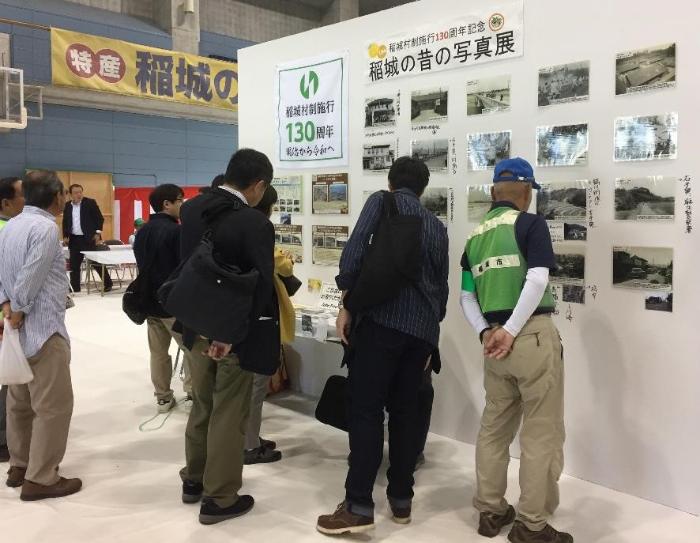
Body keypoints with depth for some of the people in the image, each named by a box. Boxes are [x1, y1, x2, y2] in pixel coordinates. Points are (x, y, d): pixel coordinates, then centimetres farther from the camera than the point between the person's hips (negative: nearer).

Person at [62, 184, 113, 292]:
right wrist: (65, 236, 5)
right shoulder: (67, 205, 9)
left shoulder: (90, 202, -4)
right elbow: (65, 222, 16)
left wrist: (98, 233, -11)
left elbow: (100, 218, -4)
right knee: (74, 265, 6)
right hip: (74, 239, 5)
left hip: (89, 238, -5)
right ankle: (75, 288, 13)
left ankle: (108, 284, 12)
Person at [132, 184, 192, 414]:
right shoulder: (175, 231, -16)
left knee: (158, 352, 11)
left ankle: (163, 397, 17)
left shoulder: (142, 231, 9)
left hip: (150, 300, 7)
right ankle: (192, 394, 7)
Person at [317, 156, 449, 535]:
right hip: (423, 326, 5)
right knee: (406, 411, 13)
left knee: (366, 410, -4)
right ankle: (401, 500, 19)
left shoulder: (381, 201, 7)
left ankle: (359, 507, -5)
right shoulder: (436, 226, 21)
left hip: (381, 316, -5)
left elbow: (355, 250, -9)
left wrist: (347, 303, -5)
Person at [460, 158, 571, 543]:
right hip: (534, 335, -6)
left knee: (494, 427, 16)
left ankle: (490, 511, 26)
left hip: (494, 340, 6)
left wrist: (486, 333, 1)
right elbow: (537, 280, -15)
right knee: (541, 433, 3)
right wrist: (511, 332, -13)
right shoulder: (530, 223, -4)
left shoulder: (475, 236, 13)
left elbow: (466, 296, 10)